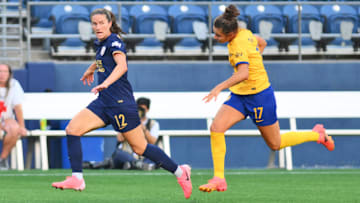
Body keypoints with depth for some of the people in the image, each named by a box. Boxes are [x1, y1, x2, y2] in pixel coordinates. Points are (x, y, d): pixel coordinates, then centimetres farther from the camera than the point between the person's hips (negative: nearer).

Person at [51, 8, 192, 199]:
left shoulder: (114, 41, -12)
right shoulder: (101, 43, 13)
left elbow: (122, 65, -31)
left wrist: (106, 83, -46)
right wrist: (91, 68, 54)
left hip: (121, 103, -8)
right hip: (103, 103, 8)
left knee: (140, 148, -1)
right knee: (72, 129, -8)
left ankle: (180, 172, 14)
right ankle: (76, 179, -10)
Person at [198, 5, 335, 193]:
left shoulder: (238, 45, -26)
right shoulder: (244, 33, 0)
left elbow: (243, 74, -41)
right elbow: (262, 43, 20)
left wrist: (219, 87, -46)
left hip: (259, 96, -8)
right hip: (240, 94, 8)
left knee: (275, 144, 10)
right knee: (216, 127, -12)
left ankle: (317, 135, 32)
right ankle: (219, 179, -9)